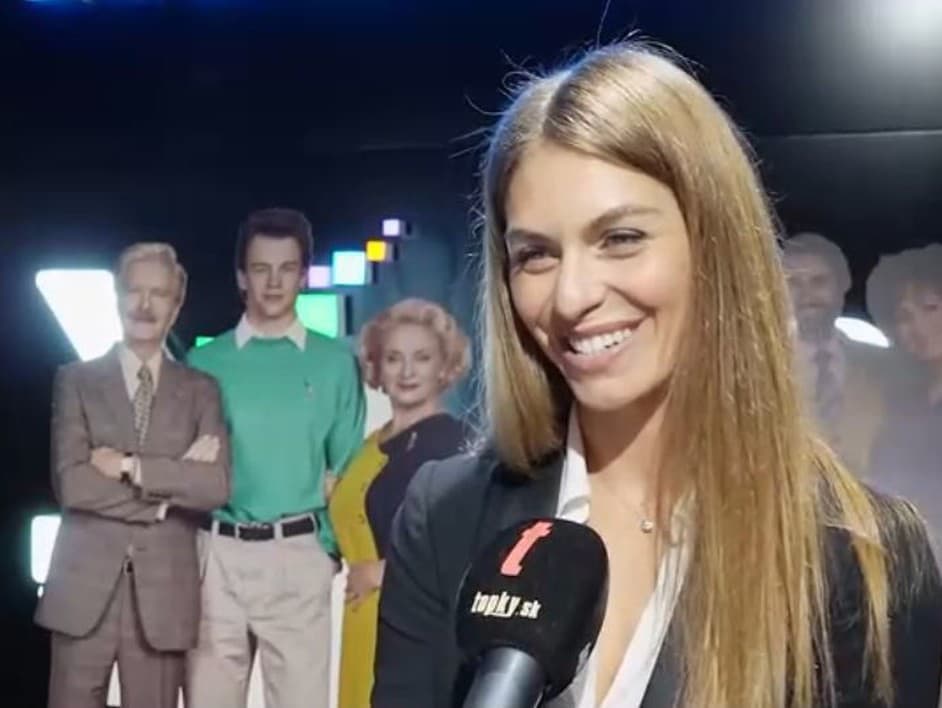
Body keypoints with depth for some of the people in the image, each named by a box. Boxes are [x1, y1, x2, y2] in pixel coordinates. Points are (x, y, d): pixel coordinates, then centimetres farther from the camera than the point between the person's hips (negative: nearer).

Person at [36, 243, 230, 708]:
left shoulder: (200, 390, 8)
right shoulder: (76, 380, 4)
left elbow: (216, 486, -6)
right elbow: (71, 483, -8)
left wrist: (132, 467, -12)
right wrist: (171, 482, -10)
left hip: (163, 589, 1)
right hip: (85, 584, -1)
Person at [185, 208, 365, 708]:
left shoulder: (335, 363, 5)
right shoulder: (205, 362, 6)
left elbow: (349, 470, 7)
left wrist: (334, 545, -4)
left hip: (299, 555, -1)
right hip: (218, 554, 1)